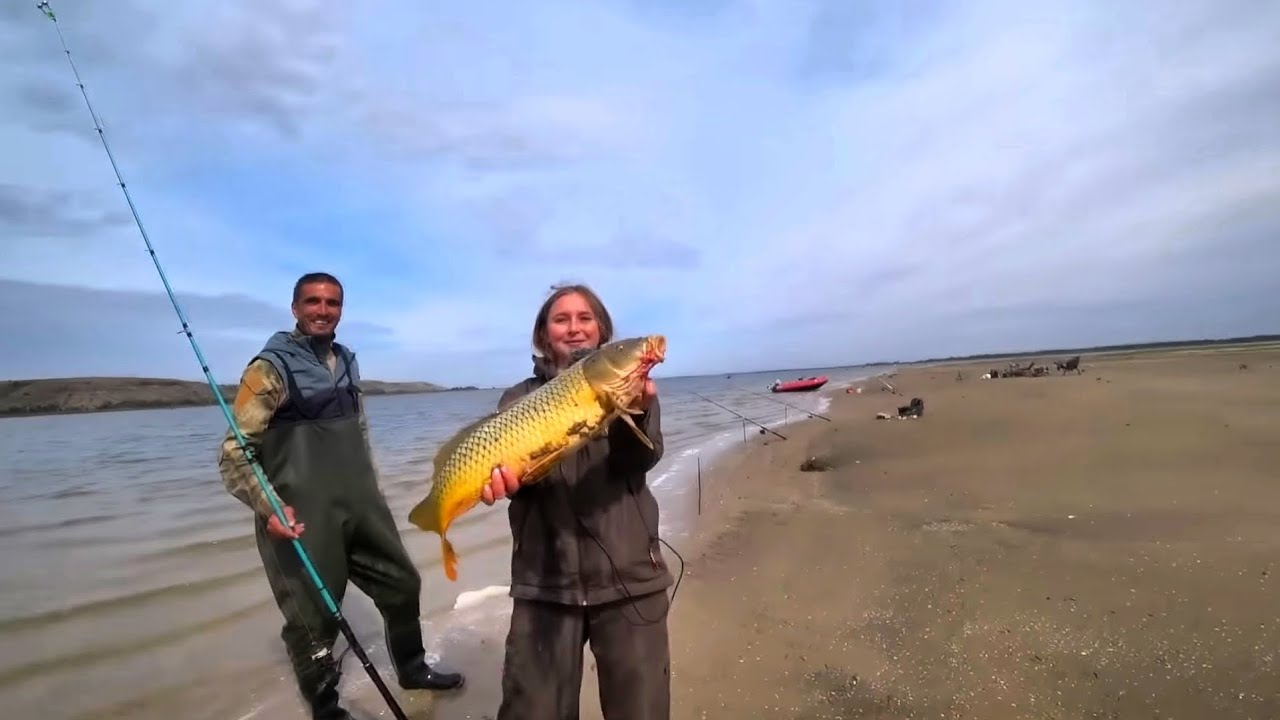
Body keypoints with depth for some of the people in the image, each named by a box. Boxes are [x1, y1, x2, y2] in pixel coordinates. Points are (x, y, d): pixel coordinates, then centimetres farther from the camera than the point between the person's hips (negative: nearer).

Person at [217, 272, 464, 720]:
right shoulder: (270, 368, -11)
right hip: (303, 521, -7)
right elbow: (234, 453, -14)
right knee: (312, 619, 4)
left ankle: (411, 669, 41)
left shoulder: (347, 362, 10)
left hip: (361, 509, 7)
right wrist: (268, 507, -27)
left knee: (401, 584, 18)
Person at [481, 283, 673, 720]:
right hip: (545, 580, 1)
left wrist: (636, 411, -30)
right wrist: (502, 476, -29)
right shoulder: (520, 398, 7)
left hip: (628, 576, 0)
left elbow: (643, 459, -9)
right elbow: (504, 455, -5)